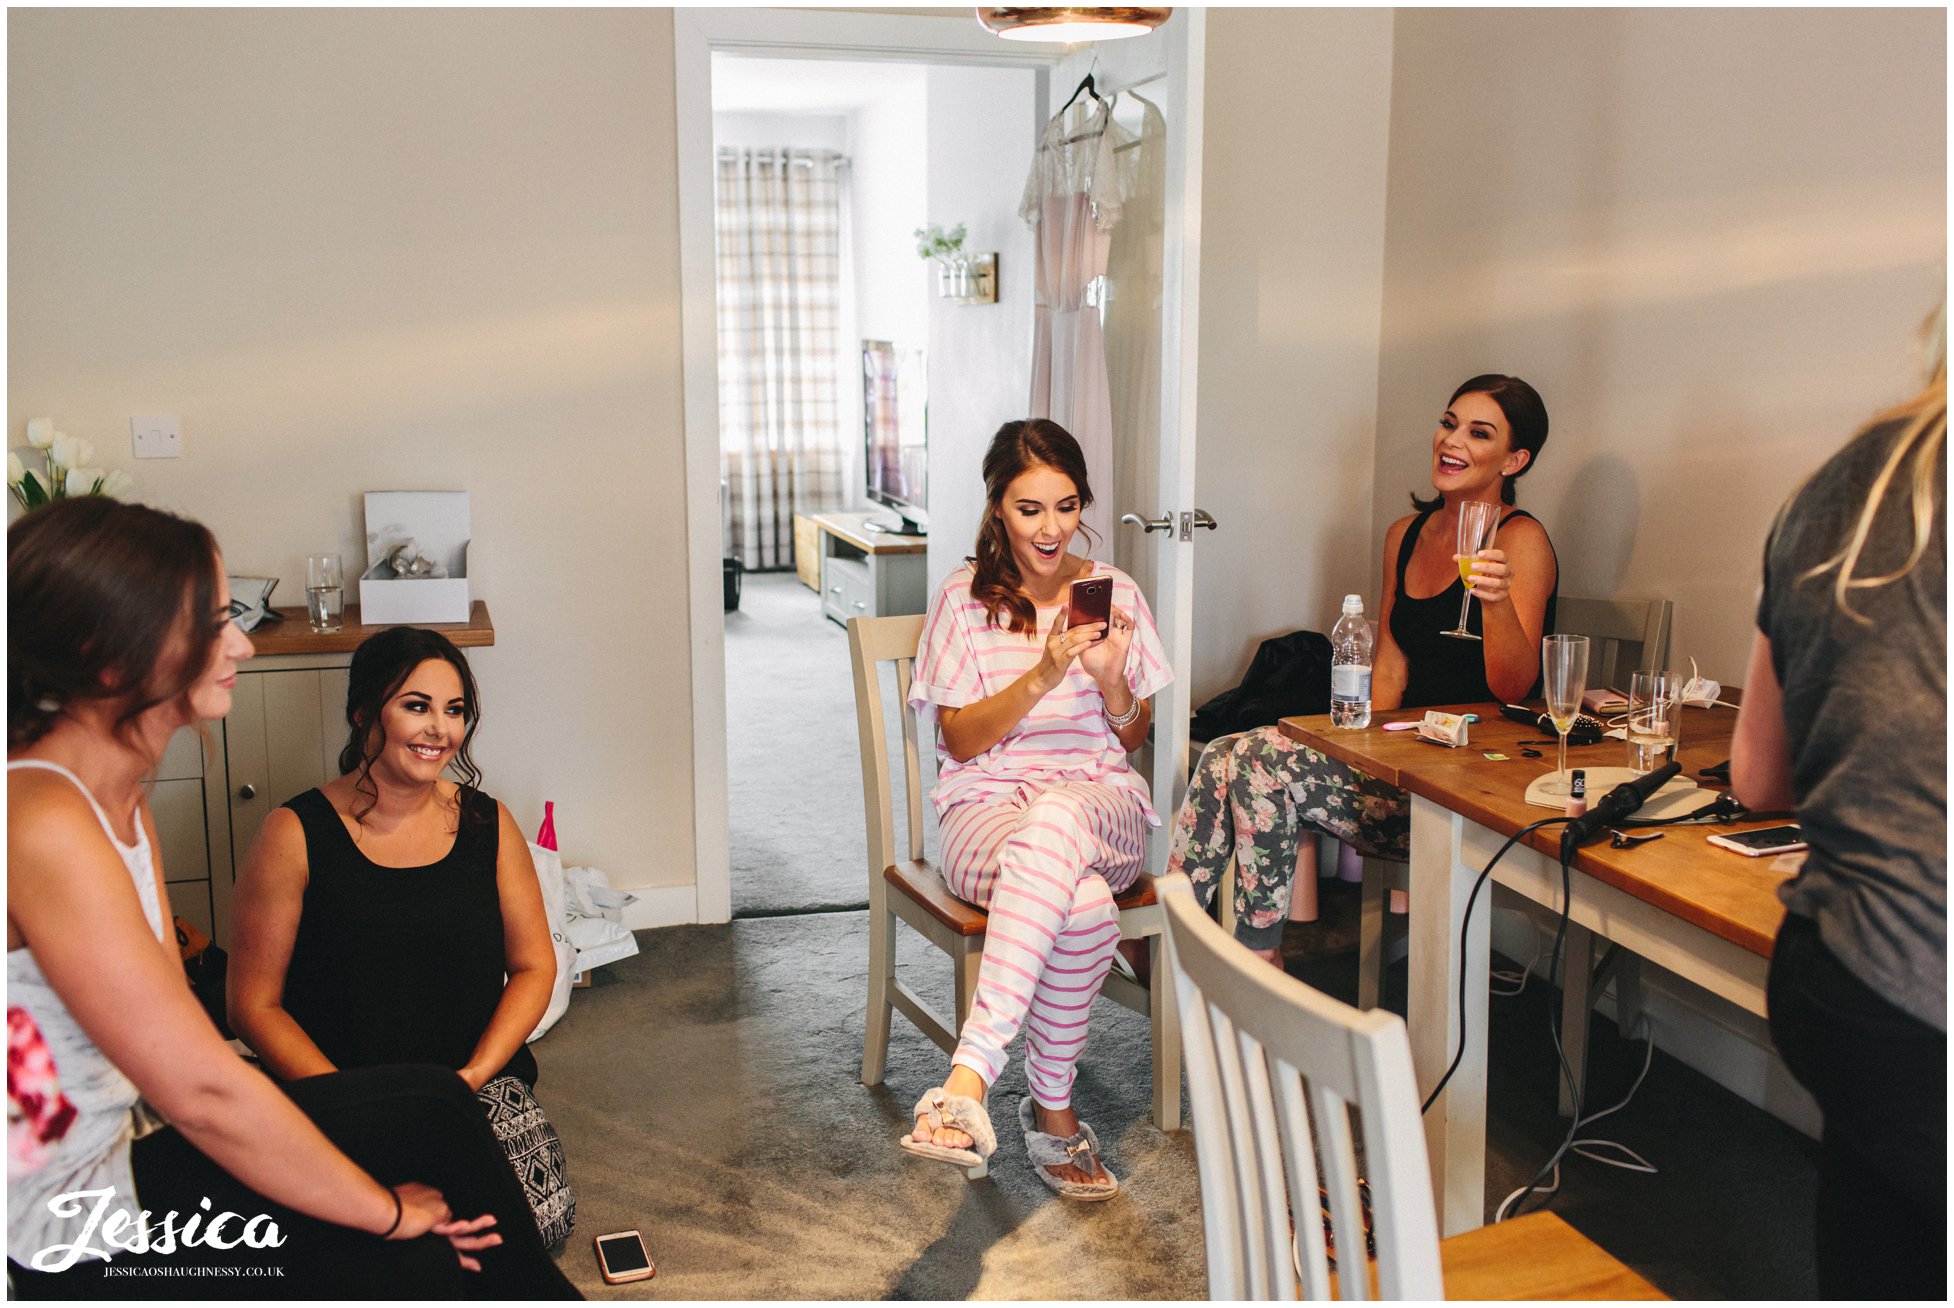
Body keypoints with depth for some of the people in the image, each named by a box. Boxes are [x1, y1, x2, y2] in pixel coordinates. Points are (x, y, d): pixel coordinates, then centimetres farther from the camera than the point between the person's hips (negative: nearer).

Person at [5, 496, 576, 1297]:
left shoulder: (122, 805, 3)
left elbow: (179, 1049, 3)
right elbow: (202, 1091, -27)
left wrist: (368, 1196, -3)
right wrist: (385, 1212, -14)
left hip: (122, 1143, 9)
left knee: (432, 1105, 8)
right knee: (416, 1274, -3)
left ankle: (538, 1293, 24)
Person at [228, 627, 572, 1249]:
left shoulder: (487, 824, 5)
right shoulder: (296, 835, -5)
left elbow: (534, 966, 8)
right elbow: (254, 1005, -4)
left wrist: (471, 1077, -8)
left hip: (480, 1083, 3)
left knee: (543, 1218, -20)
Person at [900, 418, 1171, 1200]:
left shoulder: (1114, 592, 10)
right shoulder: (964, 600, 4)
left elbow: (1135, 738, 13)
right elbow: (959, 740, -2)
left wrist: (1113, 682, -10)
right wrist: (1043, 675, -17)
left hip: (1099, 800, 1)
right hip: (987, 806, -1)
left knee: (1055, 819, -40)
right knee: (1084, 908, -38)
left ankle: (970, 1076, -45)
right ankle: (1053, 1110, -21)